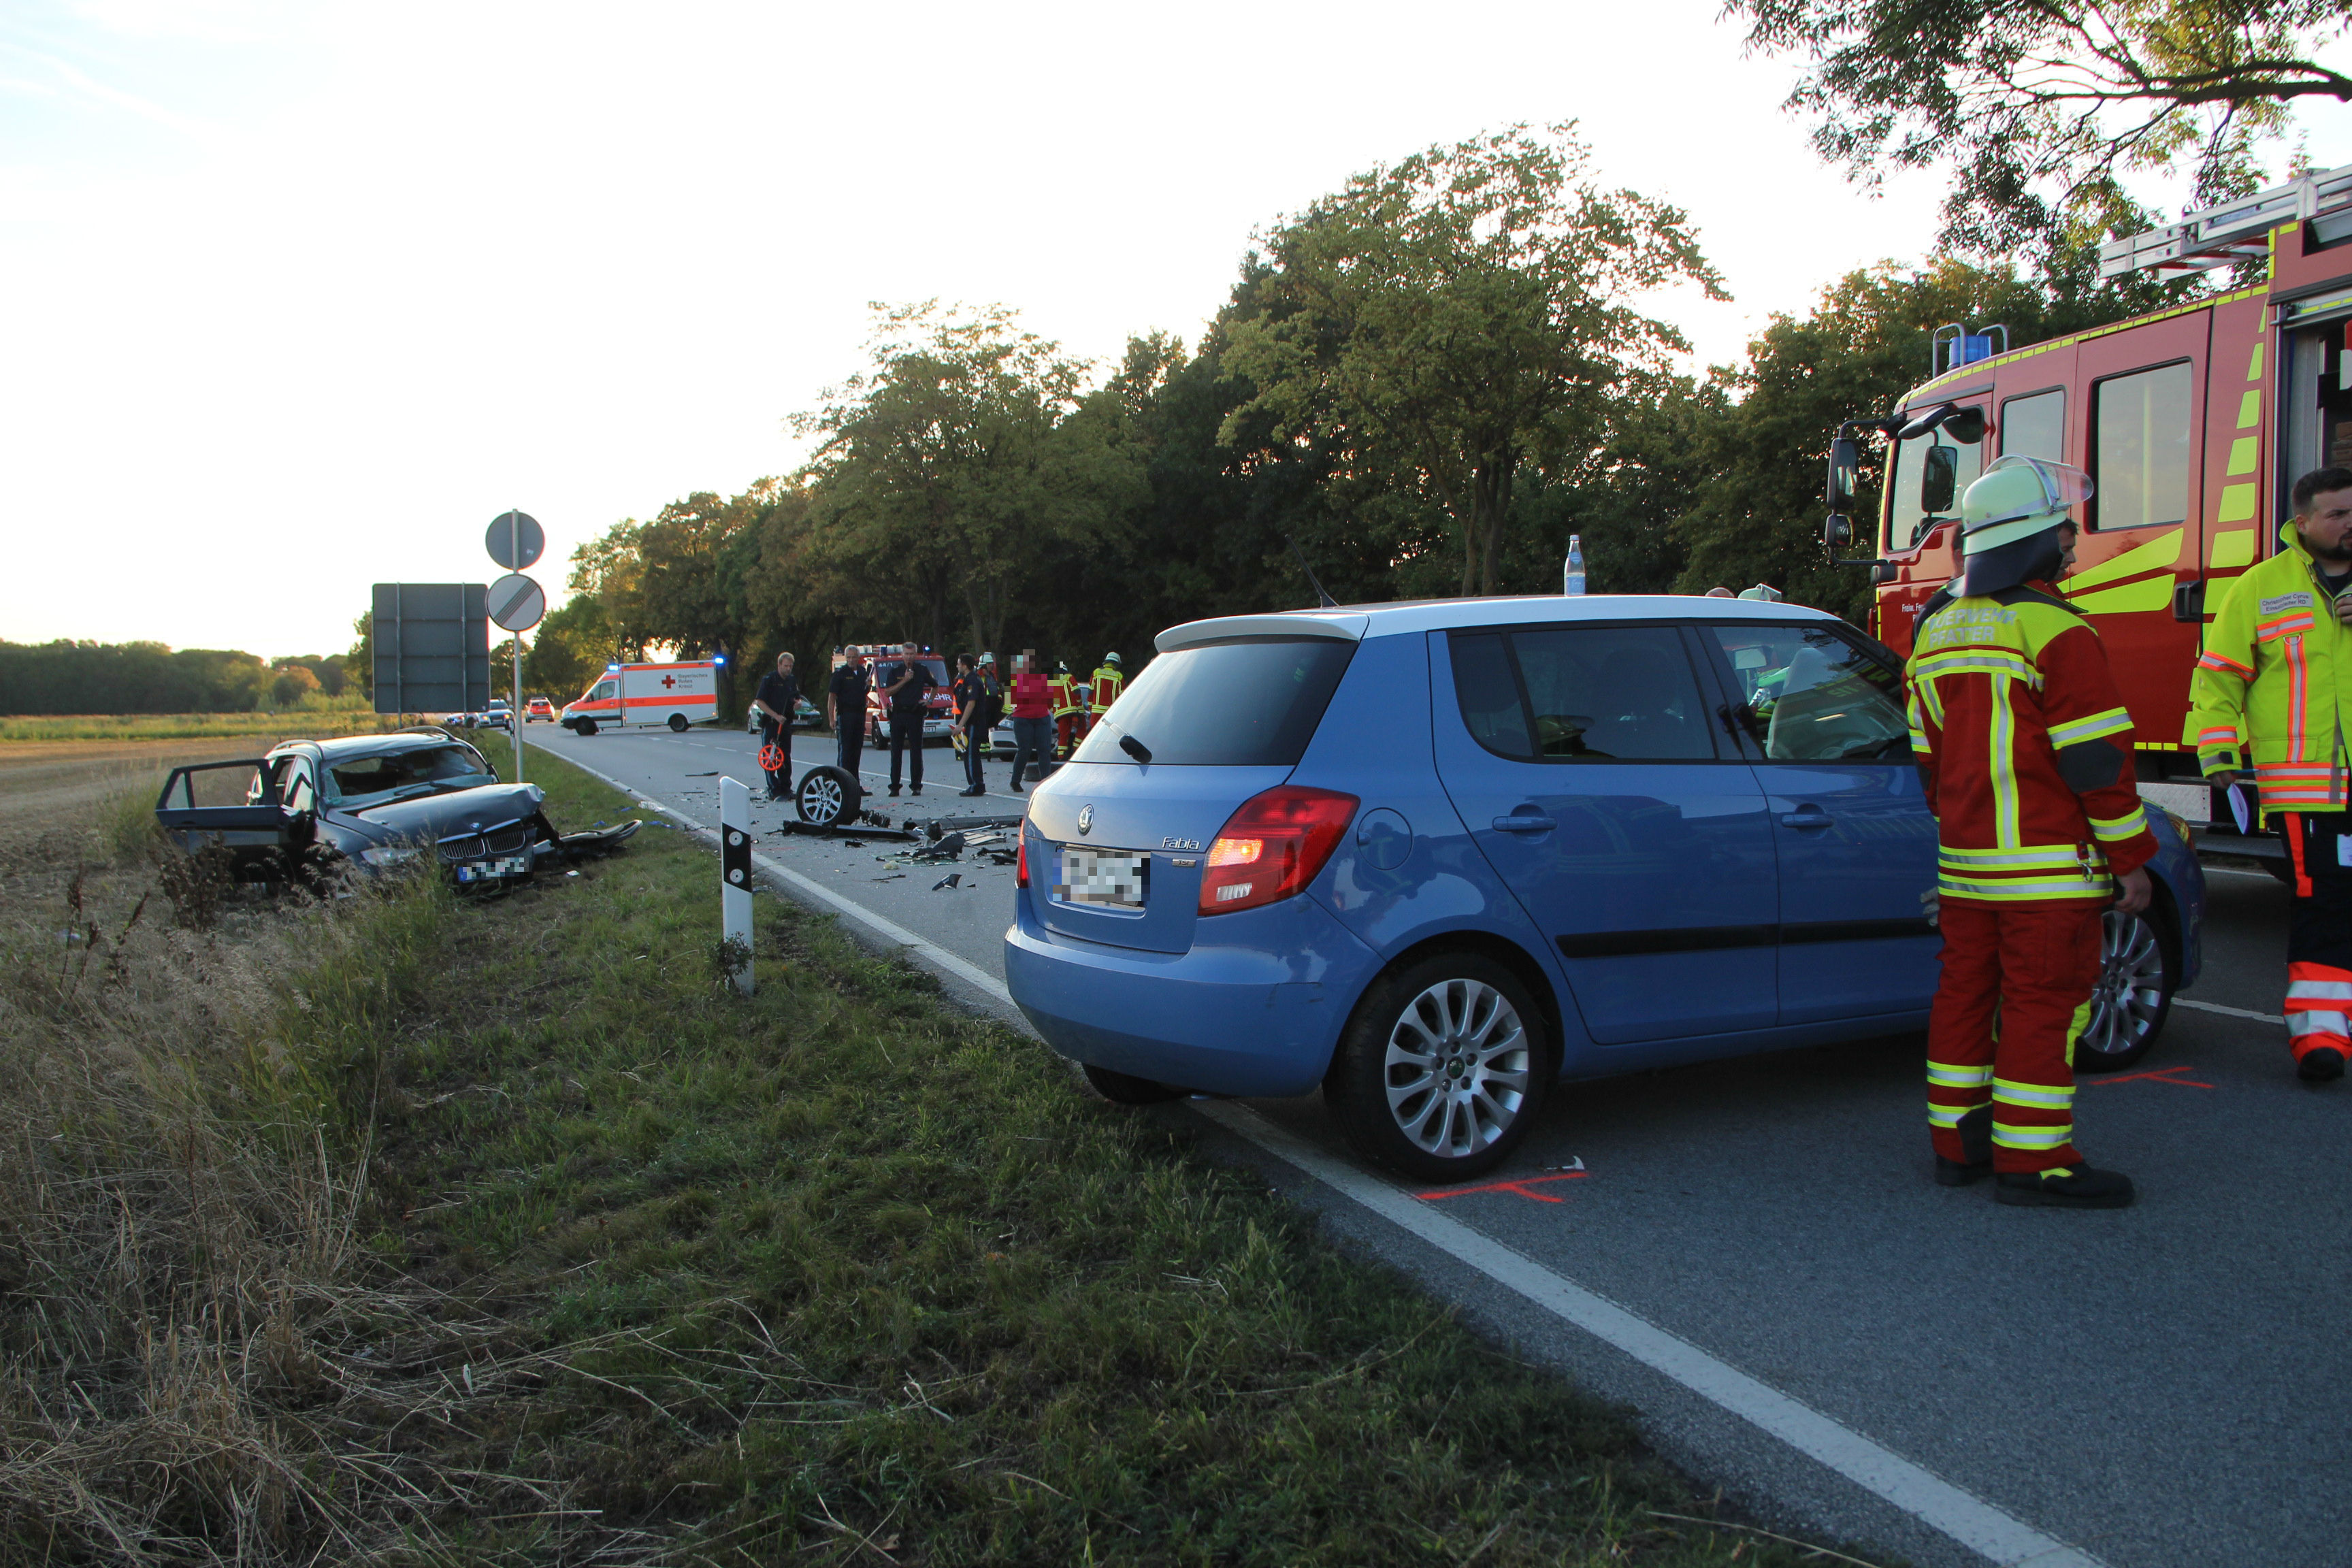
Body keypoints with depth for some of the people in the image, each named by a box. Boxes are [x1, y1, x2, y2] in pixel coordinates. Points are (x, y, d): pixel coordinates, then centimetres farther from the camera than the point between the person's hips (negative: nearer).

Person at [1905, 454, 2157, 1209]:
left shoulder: (1936, 630, 13)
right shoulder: (2053, 630, -13)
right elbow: (2096, 756, -14)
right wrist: (2130, 857, -8)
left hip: (1962, 863, 8)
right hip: (2047, 864, -8)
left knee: (1966, 991, 13)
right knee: (2044, 1003, -2)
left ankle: (1957, 1139, 20)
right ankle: (2031, 1160, 3)